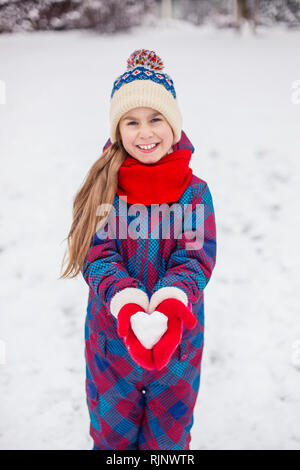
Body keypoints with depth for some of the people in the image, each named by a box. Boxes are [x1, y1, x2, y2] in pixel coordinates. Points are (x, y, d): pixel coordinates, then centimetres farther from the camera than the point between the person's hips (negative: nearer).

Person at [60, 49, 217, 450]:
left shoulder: (195, 191, -7)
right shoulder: (103, 188, -7)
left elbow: (195, 259, -13)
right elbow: (99, 256, -13)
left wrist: (170, 308, -34)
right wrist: (129, 310, -32)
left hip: (178, 338, 0)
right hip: (112, 337, 0)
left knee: (168, 436, 19)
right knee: (112, 434, 19)